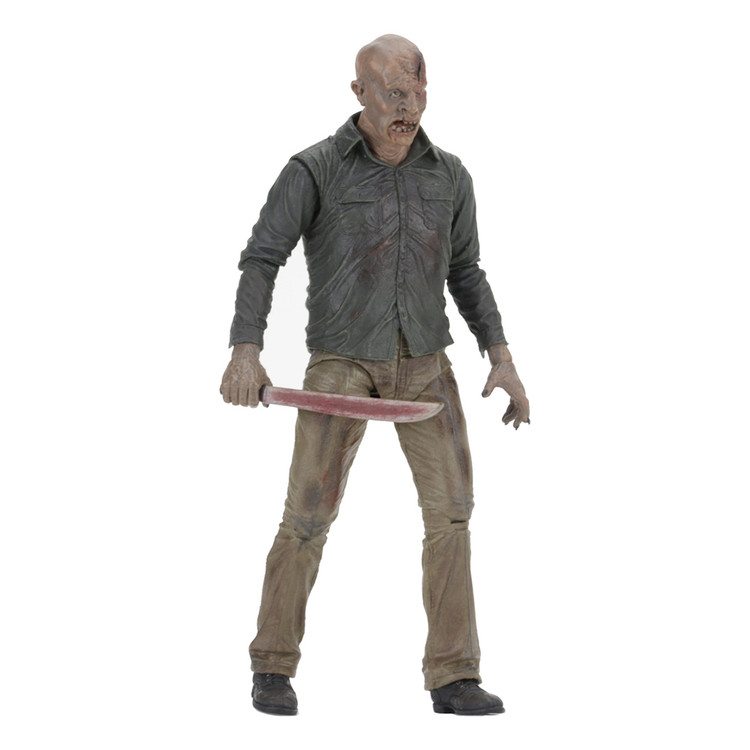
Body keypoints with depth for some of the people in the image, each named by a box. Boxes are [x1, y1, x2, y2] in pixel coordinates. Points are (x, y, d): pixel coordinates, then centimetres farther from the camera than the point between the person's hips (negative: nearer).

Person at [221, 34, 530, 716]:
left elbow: (464, 271, 15)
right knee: (309, 515, -8)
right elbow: (261, 261, -8)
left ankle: (453, 678, -4)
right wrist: (245, 352, -23)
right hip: (342, 360, -3)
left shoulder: (448, 175, 7)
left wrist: (501, 358, 5)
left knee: (451, 508, -10)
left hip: (423, 360, 3)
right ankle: (274, 665, 10)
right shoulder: (314, 170, -5)